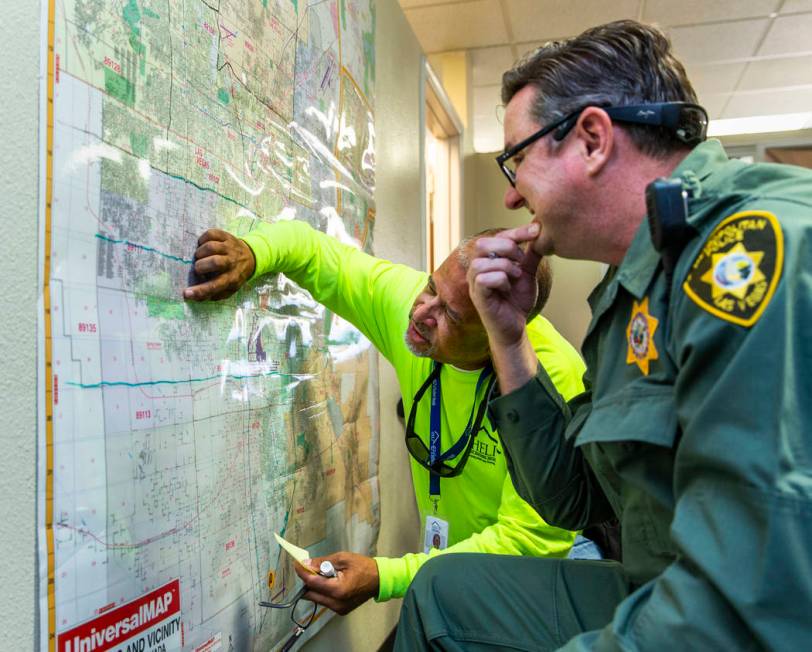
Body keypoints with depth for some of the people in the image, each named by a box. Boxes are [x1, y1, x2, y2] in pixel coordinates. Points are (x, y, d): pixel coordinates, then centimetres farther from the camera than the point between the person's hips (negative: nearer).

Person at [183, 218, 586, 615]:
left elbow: (530, 540, -28)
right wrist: (250, 253, -27)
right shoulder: (408, 298, -16)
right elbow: (313, 250, -4)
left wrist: (385, 578, -34)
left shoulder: (554, 385, -30)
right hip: (447, 555, 5)